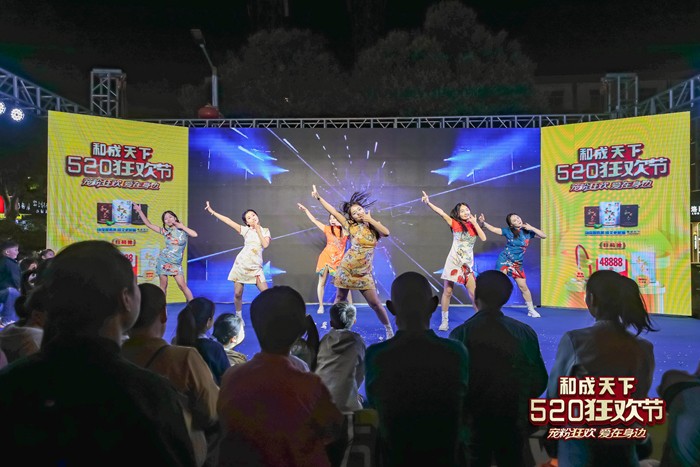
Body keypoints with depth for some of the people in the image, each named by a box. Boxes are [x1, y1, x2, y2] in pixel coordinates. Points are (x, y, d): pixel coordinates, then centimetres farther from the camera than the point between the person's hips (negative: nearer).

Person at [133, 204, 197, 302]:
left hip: (176, 263, -2)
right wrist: (140, 211, 1)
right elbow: (149, 224, 4)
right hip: (163, 261, 2)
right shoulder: (166, 231, 3)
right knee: (163, 285, 6)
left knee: (182, 285, -8)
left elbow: (195, 234, -20)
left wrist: (182, 226, -13)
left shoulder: (183, 230, -1)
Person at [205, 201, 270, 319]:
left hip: (256, 267, 0)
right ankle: (238, 316, 22)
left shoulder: (265, 231, 5)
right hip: (241, 264, 0)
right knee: (237, 294, 3)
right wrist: (212, 211, -7)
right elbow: (228, 221, -3)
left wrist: (258, 231, -8)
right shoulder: (245, 230, 2)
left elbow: (265, 245, -11)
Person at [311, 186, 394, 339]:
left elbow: (386, 233, -15)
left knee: (375, 303, -1)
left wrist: (371, 220, -12)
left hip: (364, 273, 1)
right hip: (347, 269, 0)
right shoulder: (352, 226, -2)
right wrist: (318, 197, -2)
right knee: (340, 300, 8)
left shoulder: (374, 226, 5)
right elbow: (333, 212, -3)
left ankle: (389, 329, 16)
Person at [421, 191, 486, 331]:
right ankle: (445, 321, 10)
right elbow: (442, 213, -14)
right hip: (453, 262, -2)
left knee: (473, 294, 2)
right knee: (447, 291, 0)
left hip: (467, 264, 2)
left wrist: (475, 223, -6)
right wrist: (428, 203, -26)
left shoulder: (473, 225, 8)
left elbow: (483, 238, -4)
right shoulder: (455, 223, -1)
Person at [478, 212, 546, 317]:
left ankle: (531, 310, 21)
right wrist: (483, 223, -28)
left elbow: (544, 236, -1)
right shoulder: (508, 231, -6)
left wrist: (531, 228, -12)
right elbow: (494, 229, -12)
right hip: (504, 260, -2)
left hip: (517, 264, 2)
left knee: (523, 286, 6)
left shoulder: (528, 232, -1)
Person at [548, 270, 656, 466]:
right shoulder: (644, 348, -7)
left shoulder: (574, 340, -18)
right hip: (624, 445, 3)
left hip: (580, 443, -3)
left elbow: (554, 392, -8)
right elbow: (640, 397, 6)